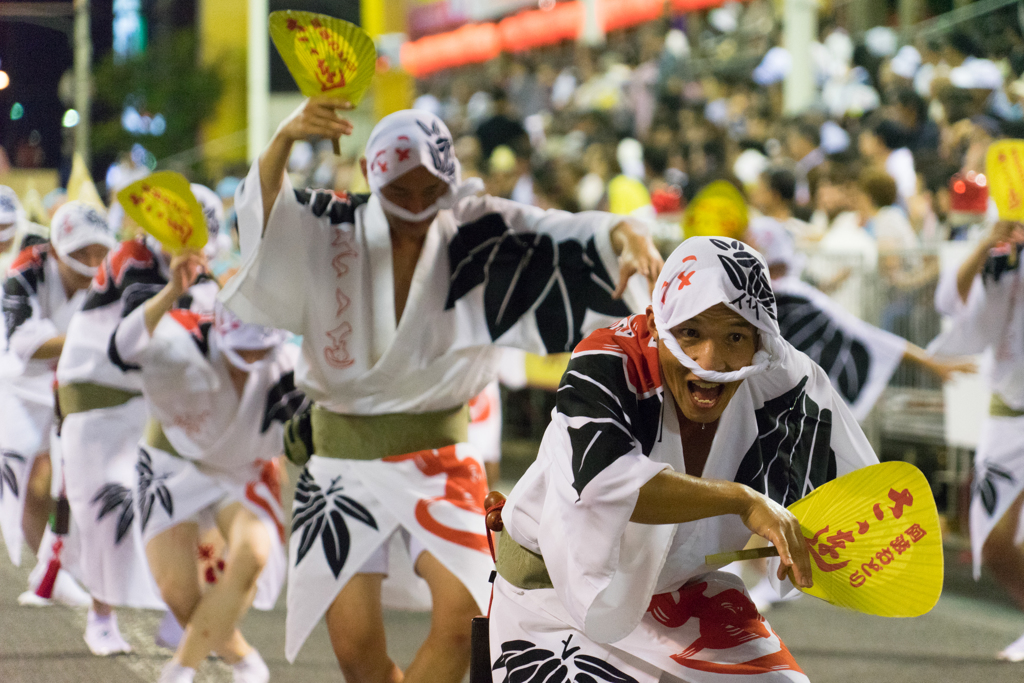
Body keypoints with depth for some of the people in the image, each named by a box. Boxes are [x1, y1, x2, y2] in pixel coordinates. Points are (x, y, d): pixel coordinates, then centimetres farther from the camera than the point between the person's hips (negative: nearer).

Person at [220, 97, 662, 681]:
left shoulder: (477, 236, -5)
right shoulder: (329, 232, -6)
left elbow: (563, 231, -18)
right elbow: (262, 212, -23)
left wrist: (626, 235, -40)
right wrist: (284, 140, -43)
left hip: (439, 458, 0)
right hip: (344, 458, 0)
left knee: (463, 616, -19)